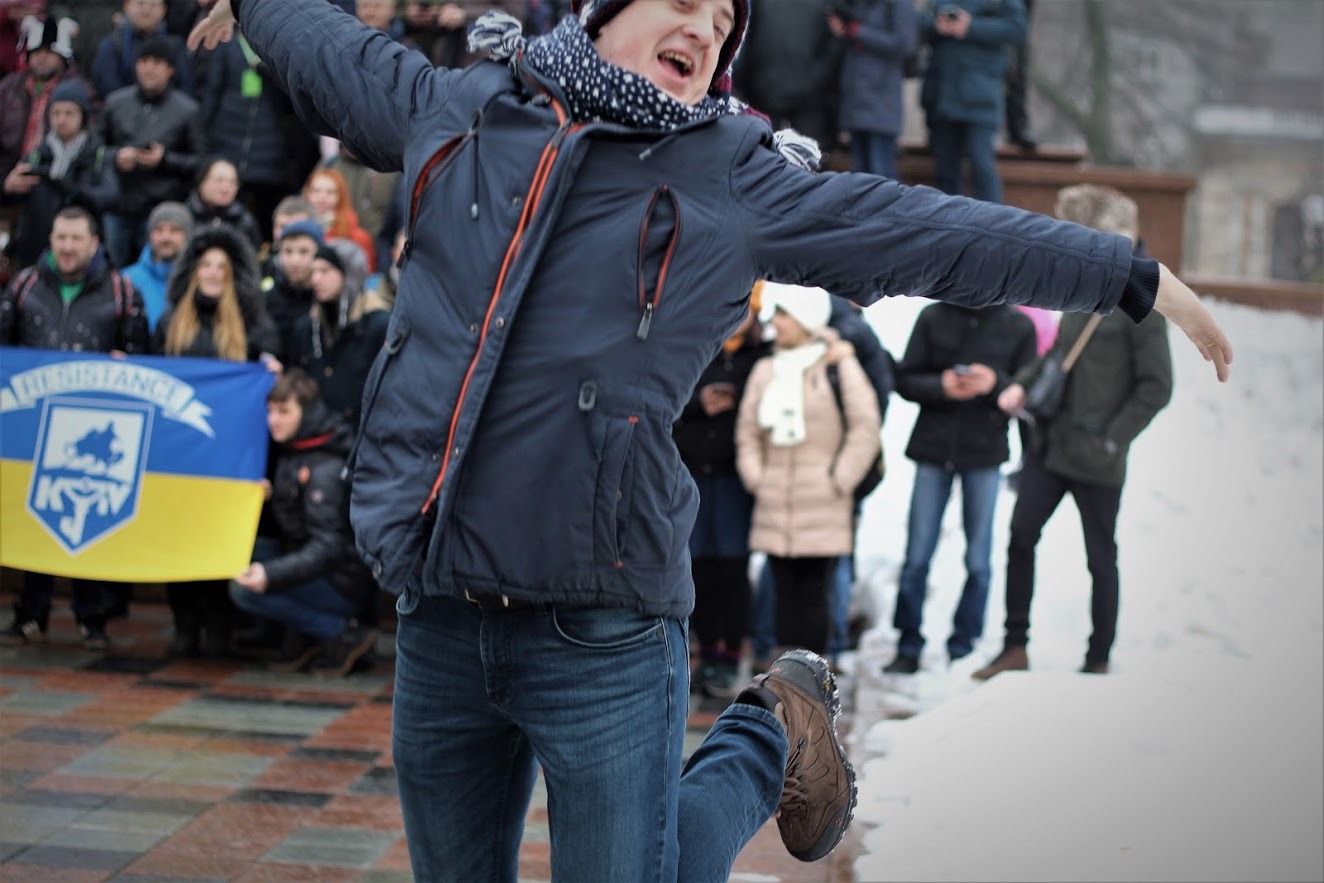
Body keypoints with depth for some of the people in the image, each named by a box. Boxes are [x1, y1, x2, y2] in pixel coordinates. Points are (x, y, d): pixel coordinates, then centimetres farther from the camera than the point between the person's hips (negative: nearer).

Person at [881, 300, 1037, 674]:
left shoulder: (1018, 326, 0)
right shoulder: (933, 317, 1)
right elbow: (905, 380, 0)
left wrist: (996, 383, -20)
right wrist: (941, 387, -19)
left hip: (985, 453, 0)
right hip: (933, 449, 0)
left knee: (978, 562, 5)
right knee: (917, 556, 3)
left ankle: (963, 649, 15)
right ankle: (908, 649, 11)